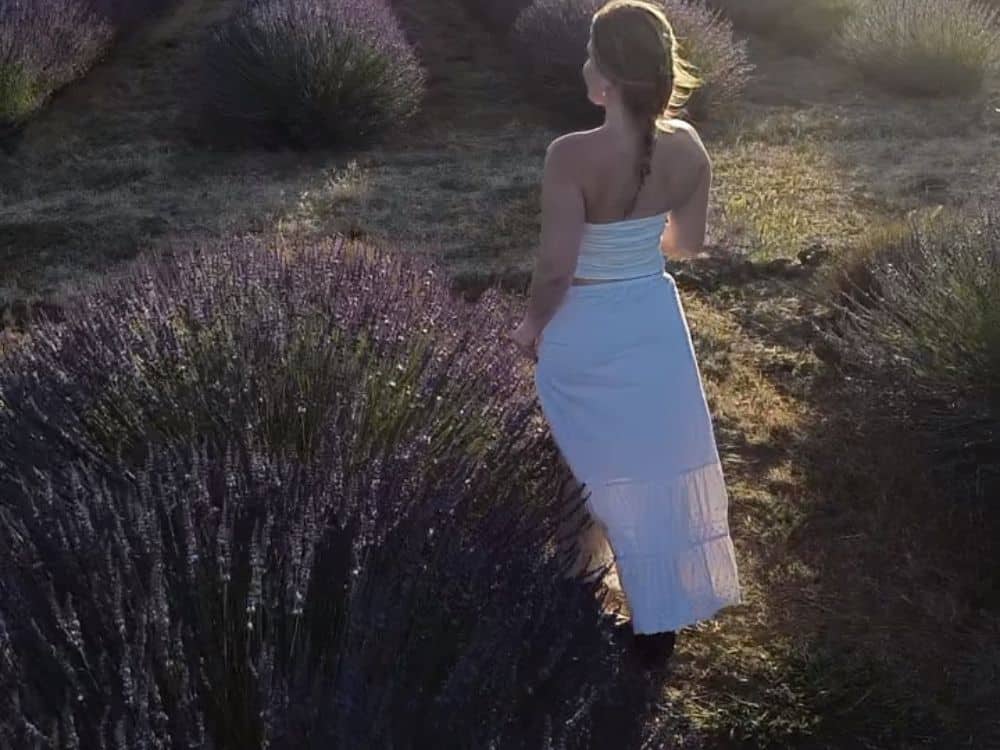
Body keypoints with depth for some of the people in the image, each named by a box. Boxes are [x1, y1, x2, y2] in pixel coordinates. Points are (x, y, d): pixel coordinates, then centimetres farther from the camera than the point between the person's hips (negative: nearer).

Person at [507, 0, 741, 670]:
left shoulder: (573, 156, -26)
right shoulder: (687, 147, -9)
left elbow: (556, 267, -22)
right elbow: (689, 243, 4)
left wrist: (531, 327, -4)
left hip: (585, 334, -4)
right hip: (654, 325, 4)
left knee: (593, 473, 19)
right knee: (659, 471, 16)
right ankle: (660, 624, 30)